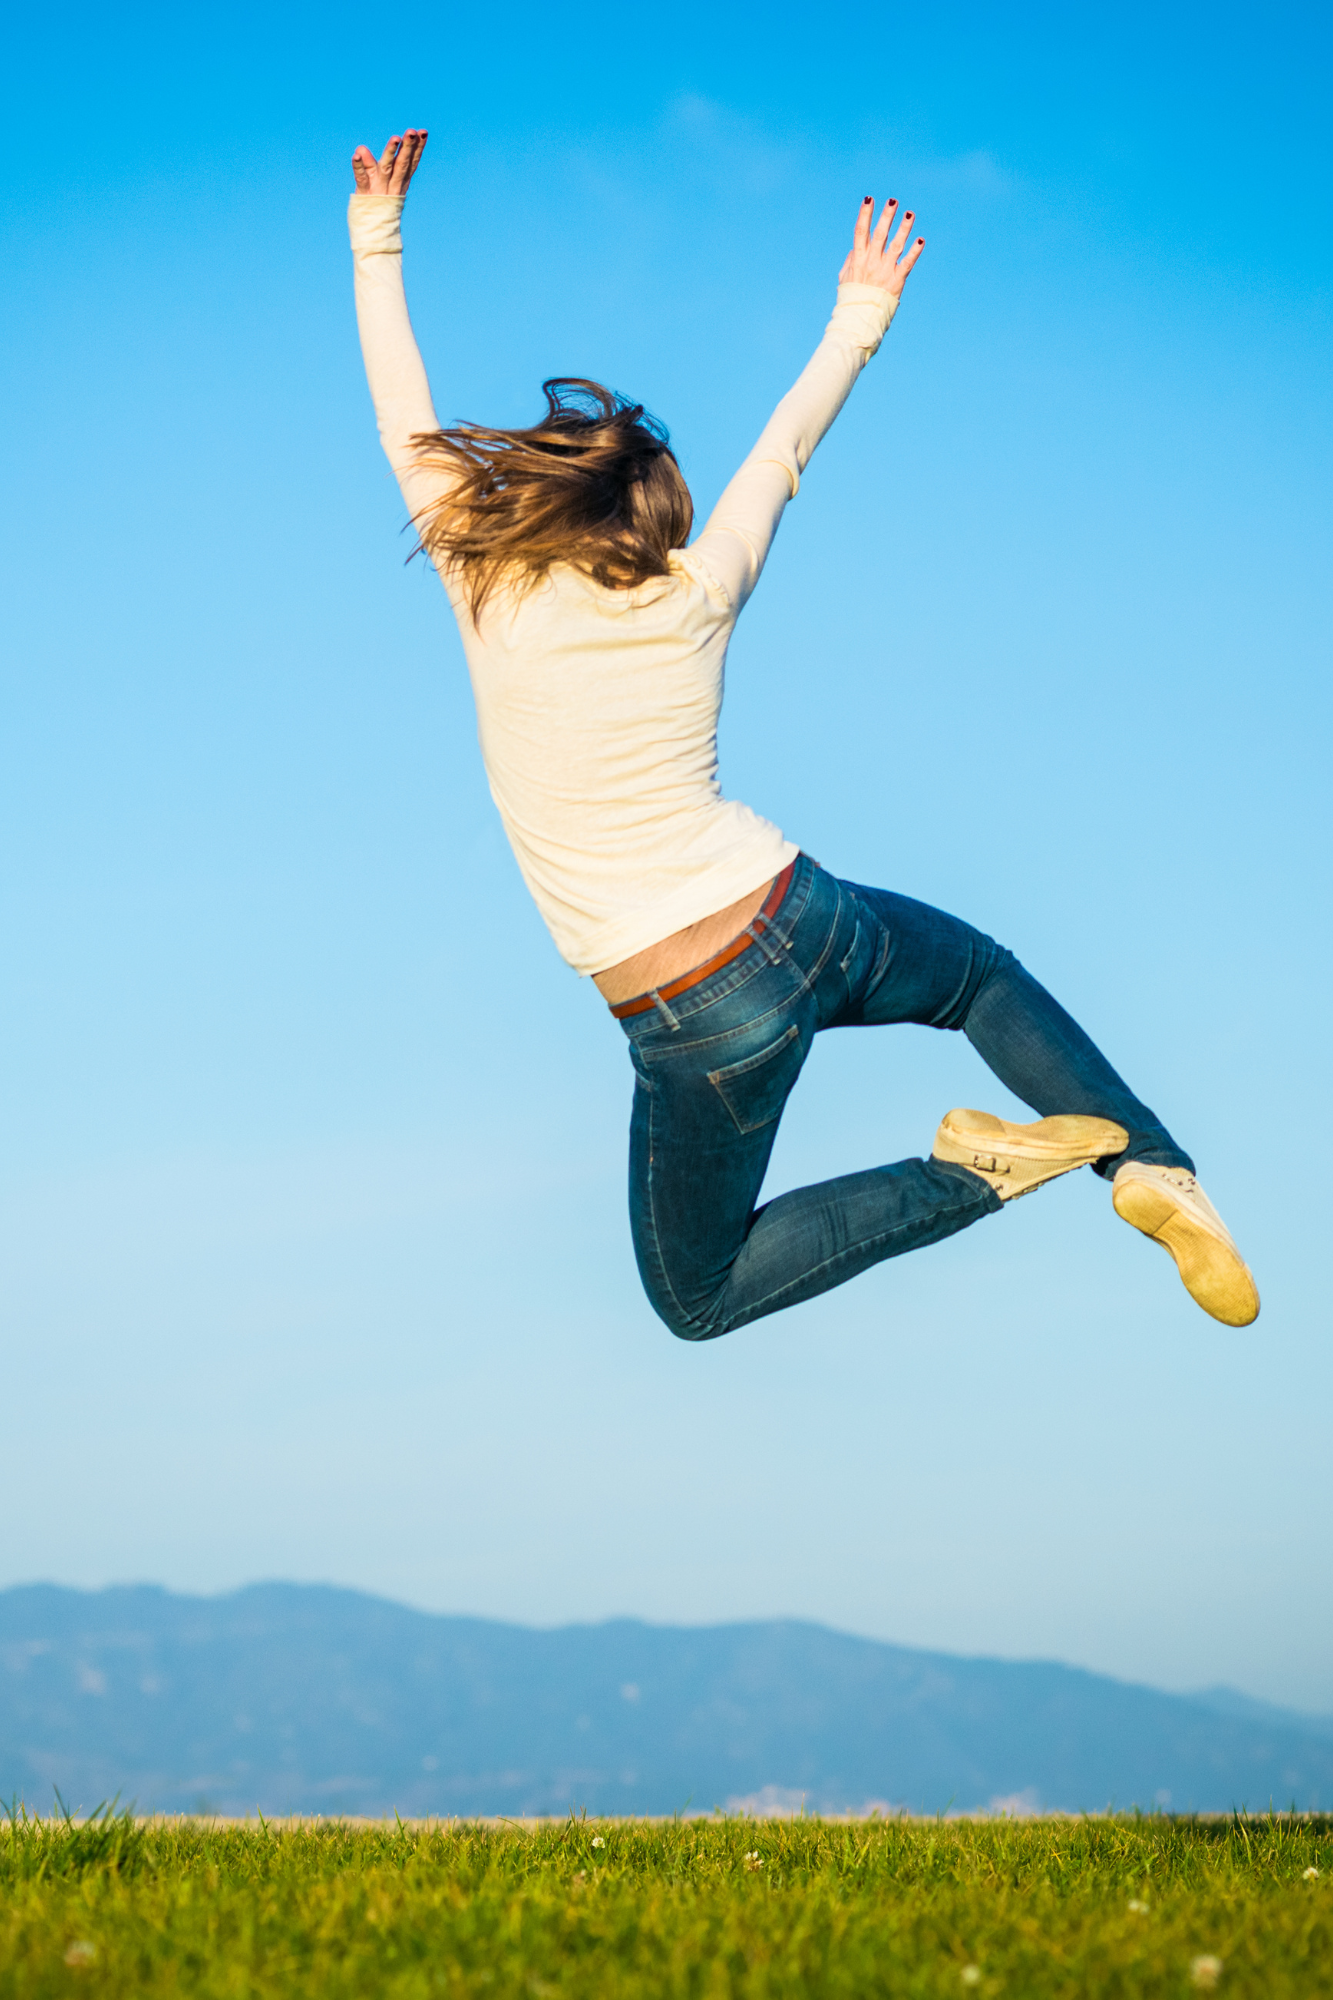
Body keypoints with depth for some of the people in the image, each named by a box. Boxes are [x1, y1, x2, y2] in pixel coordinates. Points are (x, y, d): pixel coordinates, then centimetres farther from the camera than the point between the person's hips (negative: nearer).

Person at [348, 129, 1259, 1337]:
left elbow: (409, 431, 3)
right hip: (806, 921, 4)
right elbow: (785, 450, 18)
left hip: (705, 1024, -4)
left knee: (697, 1298, 15)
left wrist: (377, 246, 13)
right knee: (982, 976, 37)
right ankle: (1154, 1167, 14)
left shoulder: (496, 601, -9)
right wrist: (858, 323, 33)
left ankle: (969, 1175, -2)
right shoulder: (696, 598, 1)